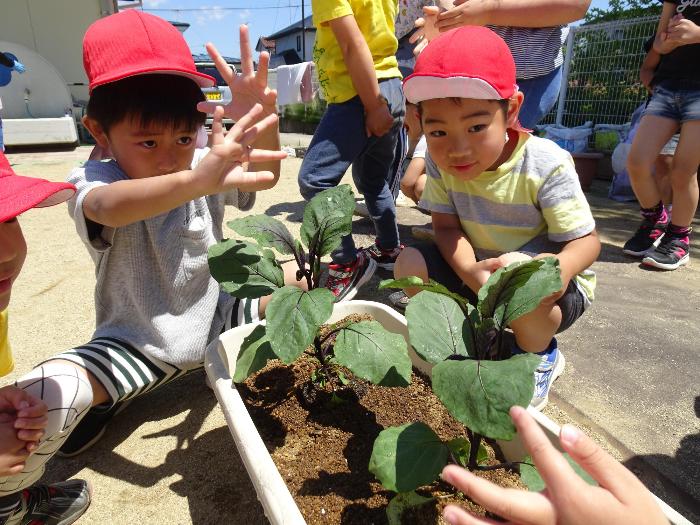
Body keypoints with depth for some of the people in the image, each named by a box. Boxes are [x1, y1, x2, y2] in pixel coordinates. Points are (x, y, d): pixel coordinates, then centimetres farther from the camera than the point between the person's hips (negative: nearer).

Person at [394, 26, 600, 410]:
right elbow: (447, 226, -15)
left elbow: (586, 241, -21)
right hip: (478, 269, 4)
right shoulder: (439, 160, -14)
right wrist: (470, 270, -36)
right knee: (410, 265, -16)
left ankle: (541, 356, 1)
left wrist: (561, 268, -45)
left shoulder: (546, 165, -25)